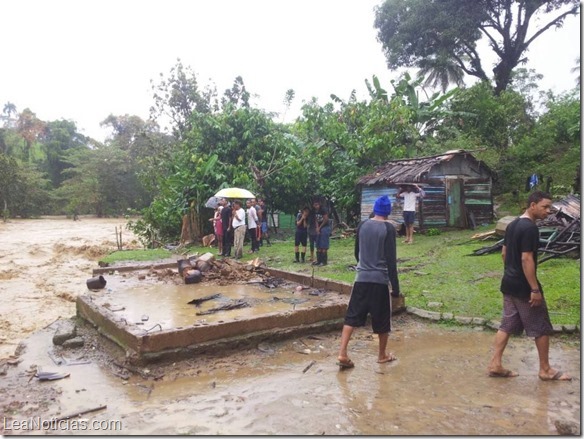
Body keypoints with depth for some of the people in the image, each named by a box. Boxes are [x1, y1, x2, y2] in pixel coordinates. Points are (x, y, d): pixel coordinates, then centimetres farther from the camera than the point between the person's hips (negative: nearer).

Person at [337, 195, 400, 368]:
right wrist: (395, 286, -7)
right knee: (382, 319, 12)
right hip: (380, 279, -3)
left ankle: (342, 353, -2)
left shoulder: (362, 225, 5)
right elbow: (391, 260, -12)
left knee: (352, 316, 6)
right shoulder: (389, 228, -8)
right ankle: (382, 355, 25)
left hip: (361, 278, 4)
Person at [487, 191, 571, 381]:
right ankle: (545, 370, 20)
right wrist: (535, 289, -21)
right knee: (541, 328, 7)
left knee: (507, 325, 12)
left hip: (508, 283, 9)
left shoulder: (512, 224, 10)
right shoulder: (530, 228, -19)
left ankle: (495, 364, 13)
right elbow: (526, 259, -24)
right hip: (524, 287, -9)